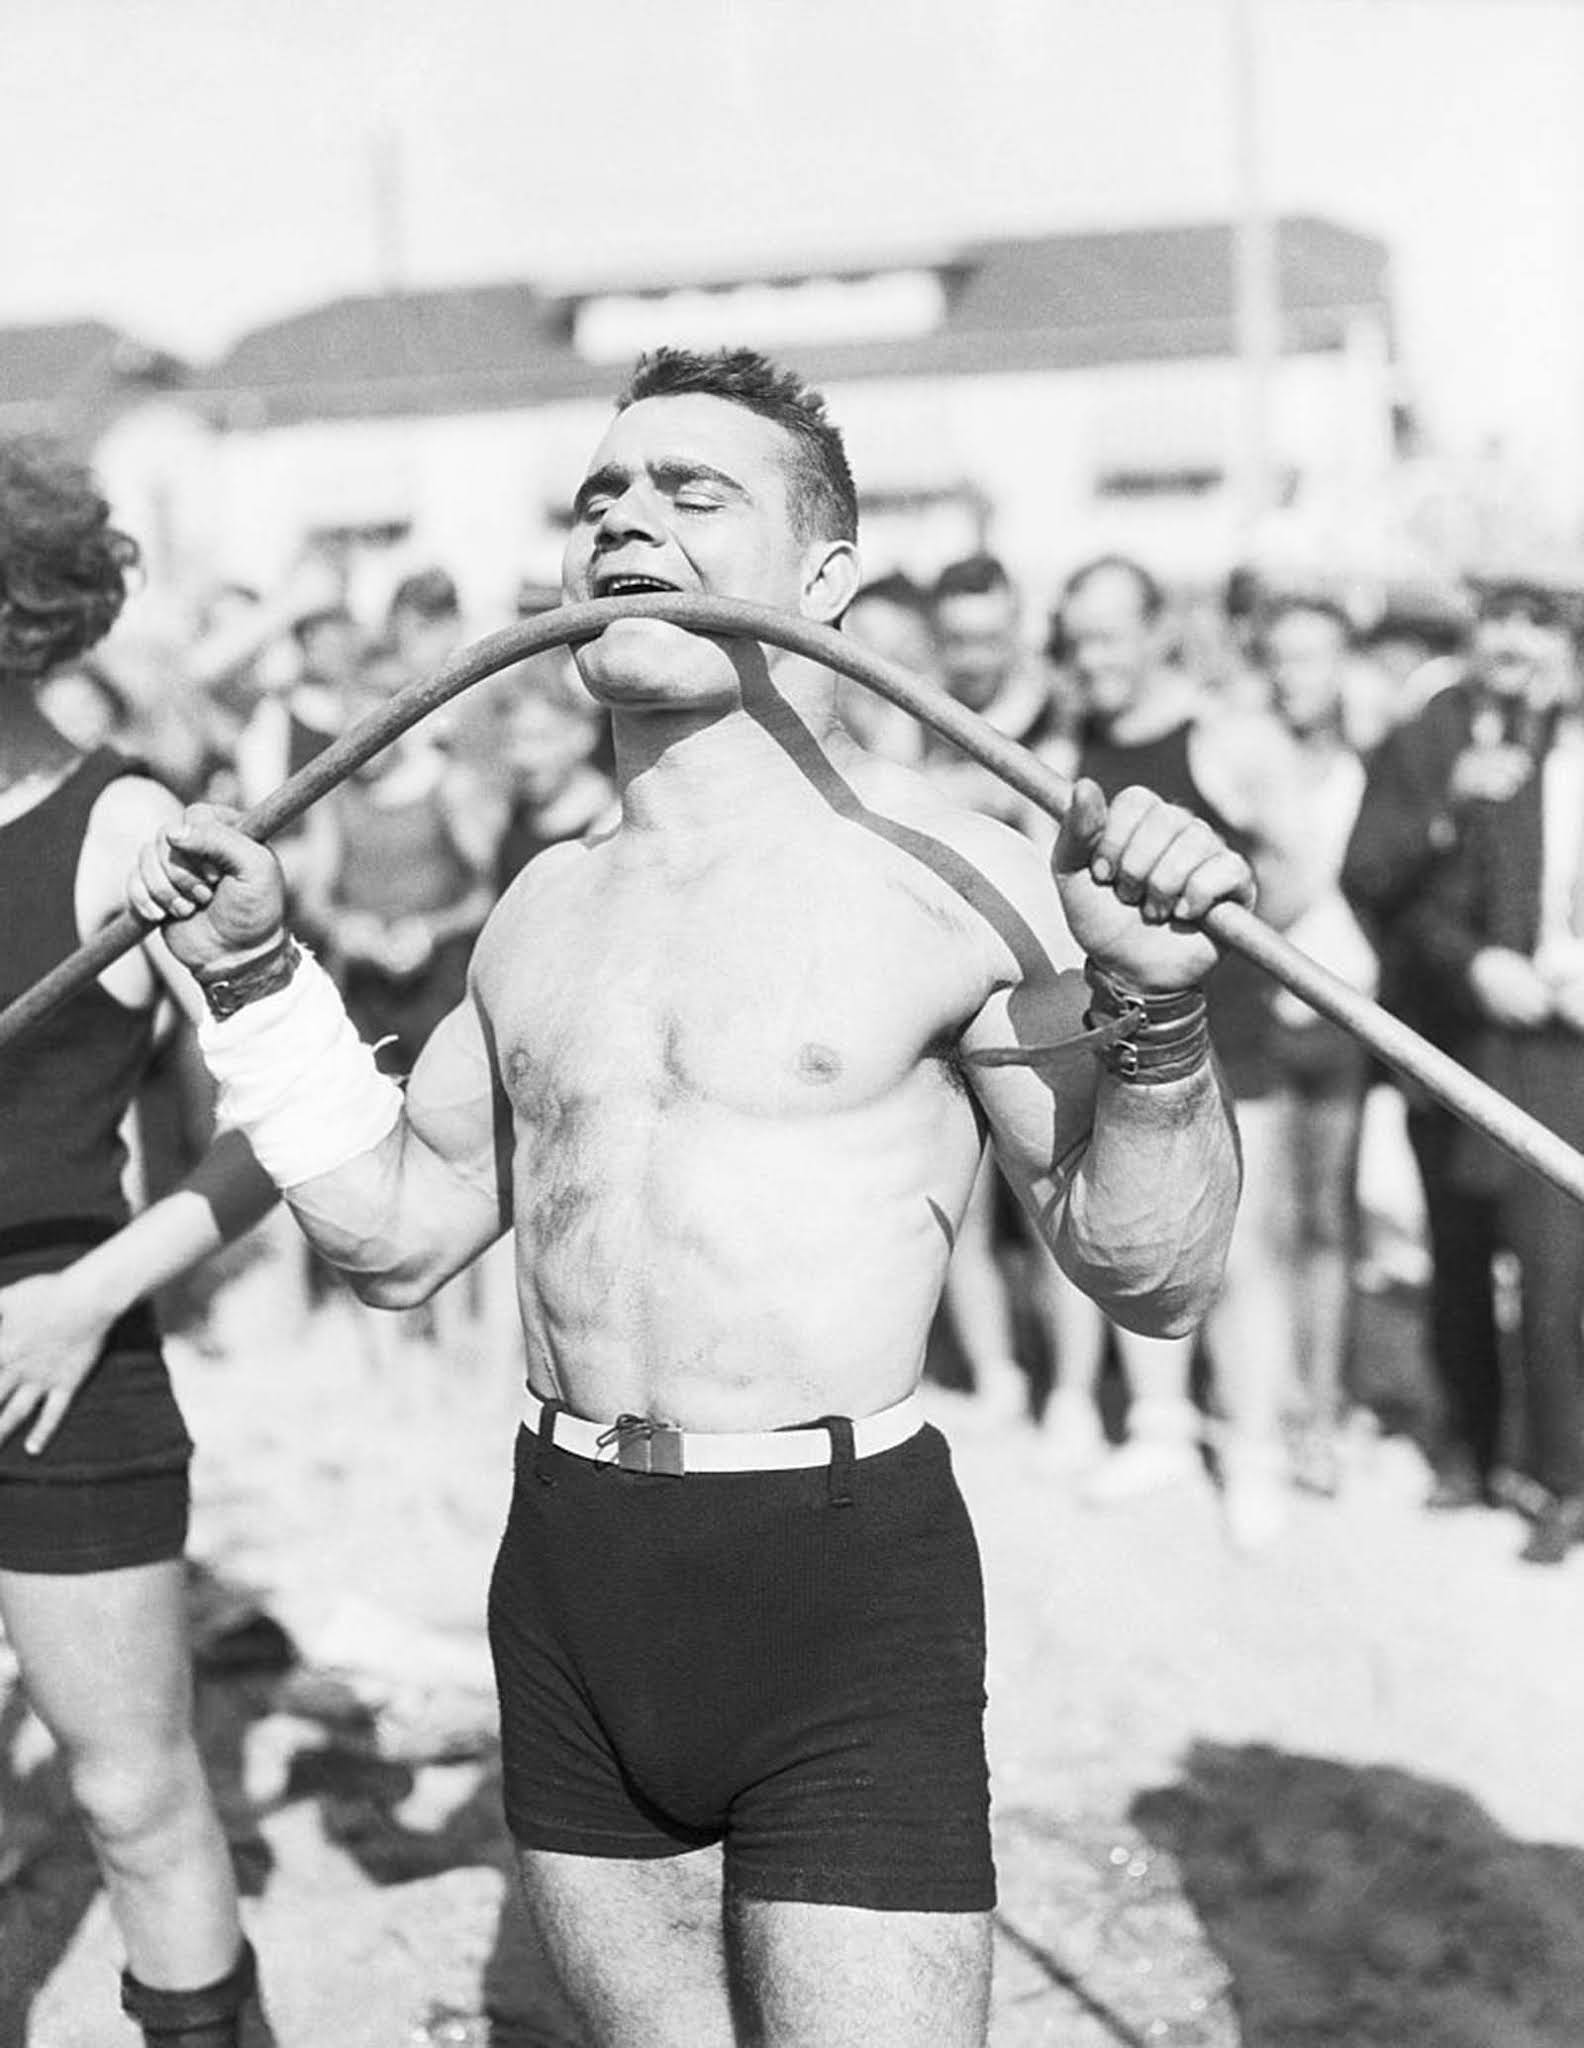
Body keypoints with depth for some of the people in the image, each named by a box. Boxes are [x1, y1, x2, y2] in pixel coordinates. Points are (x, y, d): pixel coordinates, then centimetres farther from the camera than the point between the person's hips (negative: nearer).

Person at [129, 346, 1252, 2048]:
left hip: (844, 1586, -5)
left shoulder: (957, 881, -9)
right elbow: (394, 1234, 16)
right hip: (569, 1575, 6)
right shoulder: (544, 909, 9)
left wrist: (1155, 1019, -26)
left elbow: (1148, 1276, -9)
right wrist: (260, 978, 7)